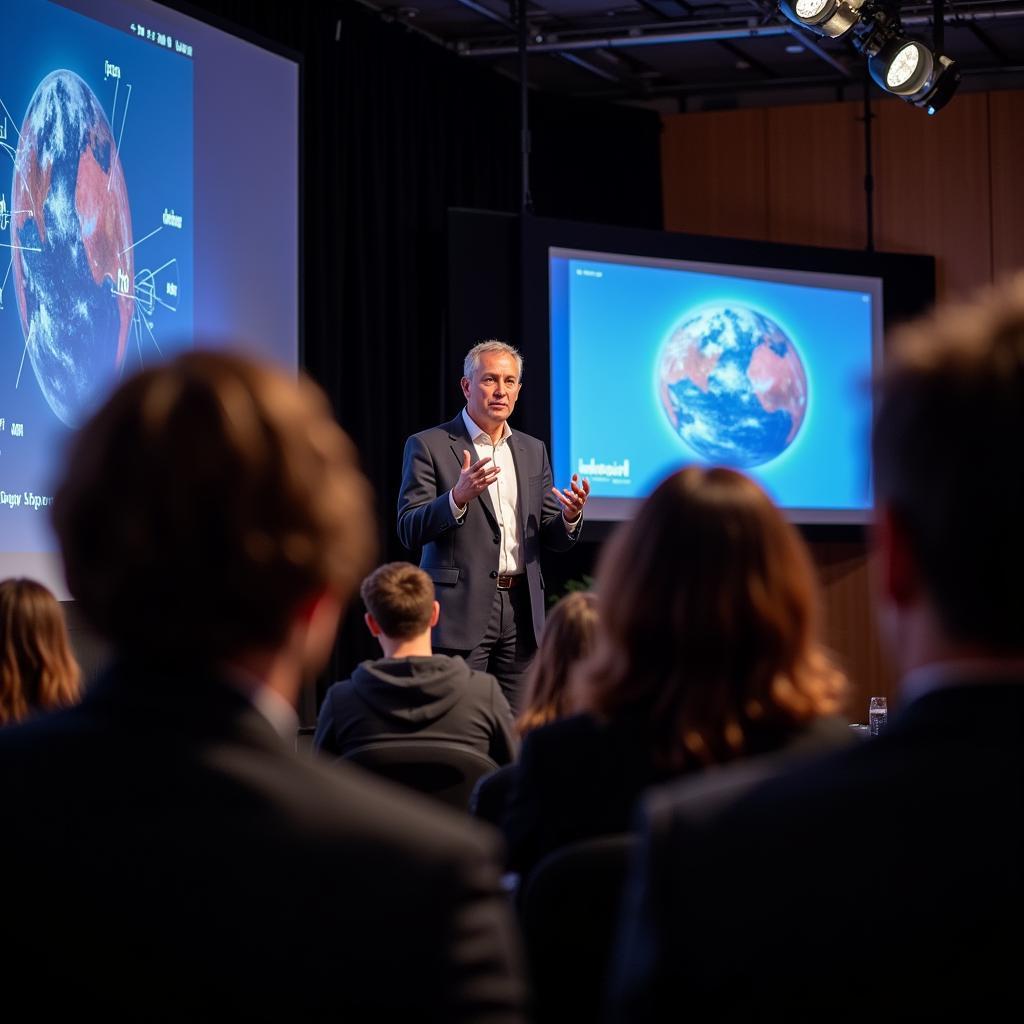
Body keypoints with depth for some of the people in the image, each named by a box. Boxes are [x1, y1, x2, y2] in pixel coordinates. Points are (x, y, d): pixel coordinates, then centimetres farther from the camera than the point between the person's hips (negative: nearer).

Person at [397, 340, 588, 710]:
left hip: (522, 609, 5)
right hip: (461, 609, -5)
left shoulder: (533, 451, 16)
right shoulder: (428, 446, 0)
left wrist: (570, 516, -7)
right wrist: (458, 497, -24)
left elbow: (553, 539, 16)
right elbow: (409, 530, -8)